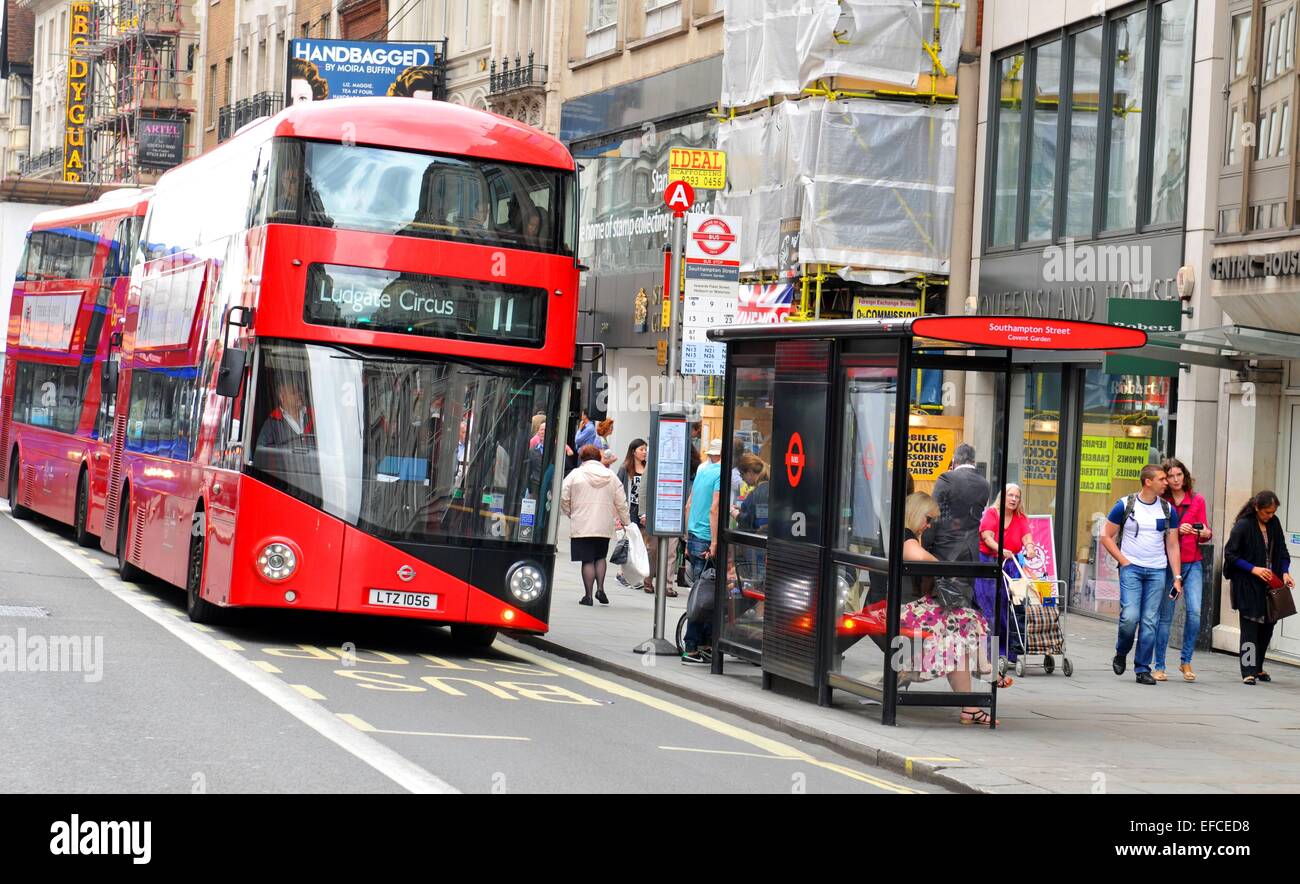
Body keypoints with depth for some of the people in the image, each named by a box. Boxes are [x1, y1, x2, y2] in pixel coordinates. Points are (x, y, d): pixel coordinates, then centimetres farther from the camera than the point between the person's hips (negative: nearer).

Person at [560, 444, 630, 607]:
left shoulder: (575, 475, -1)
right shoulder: (611, 476, 8)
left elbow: (563, 498, -2)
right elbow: (621, 504, 9)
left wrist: (570, 514, 15)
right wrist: (626, 522, 19)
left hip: (582, 526, -3)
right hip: (604, 526, 3)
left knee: (587, 560, 0)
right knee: (600, 557, 19)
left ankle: (588, 595, -1)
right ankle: (600, 588, 4)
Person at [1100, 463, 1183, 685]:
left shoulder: (1168, 509, 7)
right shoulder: (1125, 505, -2)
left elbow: (1172, 545, 10)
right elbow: (1106, 536, 3)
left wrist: (1177, 577, 3)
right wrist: (1123, 561, -6)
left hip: (1157, 571, 3)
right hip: (1131, 568, -3)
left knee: (1150, 621, -1)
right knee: (1130, 616, -14)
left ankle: (1143, 669, 6)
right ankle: (1121, 653, 14)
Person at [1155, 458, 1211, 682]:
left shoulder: (1197, 501, 7)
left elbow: (1205, 533, 8)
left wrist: (1205, 533, -15)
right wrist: (1178, 530, -16)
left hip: (1192, 563, 1)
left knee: (1195, 611, -12)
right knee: (1165, 615, 1)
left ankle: (1186, 661, 4)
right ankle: (1159, 666, 10)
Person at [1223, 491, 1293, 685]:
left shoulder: (1274, 523, 6)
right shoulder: (1243, 525, -12)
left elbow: (1282, 551, 13)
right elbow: (1230, 554, -11)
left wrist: (1285, 572, -3)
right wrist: (1253, 569, -18)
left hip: (1270, 584, 6)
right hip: (1248, 586, -6)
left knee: (1267, 625, 9)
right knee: (1250, 627, -5)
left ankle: (1258, 667, 24)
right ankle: (1248, 672, -2)